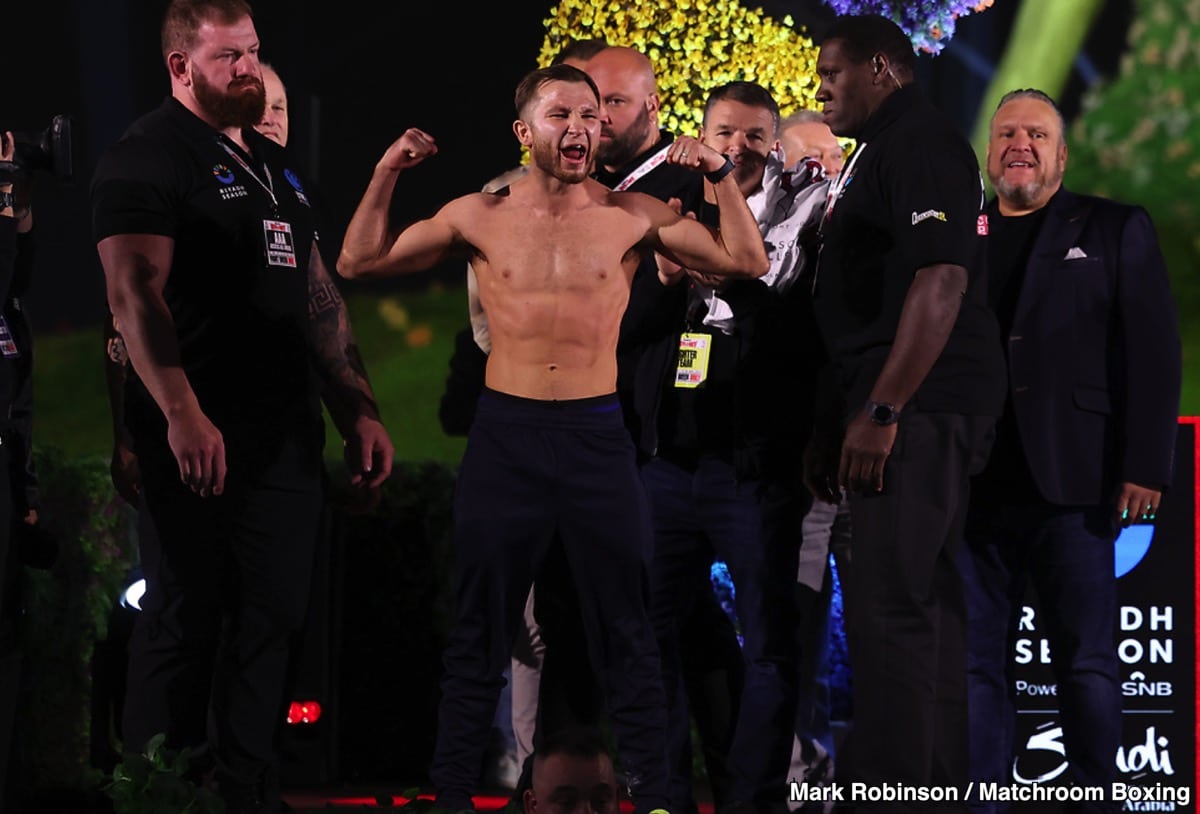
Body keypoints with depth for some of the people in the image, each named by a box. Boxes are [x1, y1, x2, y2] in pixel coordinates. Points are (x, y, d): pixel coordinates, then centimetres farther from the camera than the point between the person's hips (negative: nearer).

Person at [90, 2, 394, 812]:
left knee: (271, 623, 9)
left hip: (289, 438, 8)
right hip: (203, 441, -8)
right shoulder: (149, 156, -6)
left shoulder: (274, 164, 21)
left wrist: (360, 409, 17)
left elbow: (320, 296, 24)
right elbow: (135, 293, -17)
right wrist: (181, 412, -27)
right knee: (184, 625, -3)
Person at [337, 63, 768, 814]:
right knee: (480, 636, 8)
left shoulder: (633, 216, 1)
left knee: (626, 634, 5)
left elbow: (747, 263, 0)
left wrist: (722, 176, -8)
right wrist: (387, 175, -4)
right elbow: (359, 262, 6)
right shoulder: (479, 217, 2)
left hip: (597, 436, 0)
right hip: (505, 435, 0)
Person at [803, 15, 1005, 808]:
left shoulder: (919, 143, -11)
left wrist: (882, 411, -25)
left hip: (917, 407, -11)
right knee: (927, 599, 13)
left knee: (892, 608, -13)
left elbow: (941, 279, -23)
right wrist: (833, 421, 23)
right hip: (920, 413, 11)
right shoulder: (882, 150, 21)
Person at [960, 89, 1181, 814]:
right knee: (979, 662, 2)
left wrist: (1145, 467, -8)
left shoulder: (1116, 231, 9)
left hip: (1073, 482, -3)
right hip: (974, 483, 3)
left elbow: (1153, 354, 2)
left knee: (1088, 664, -3)